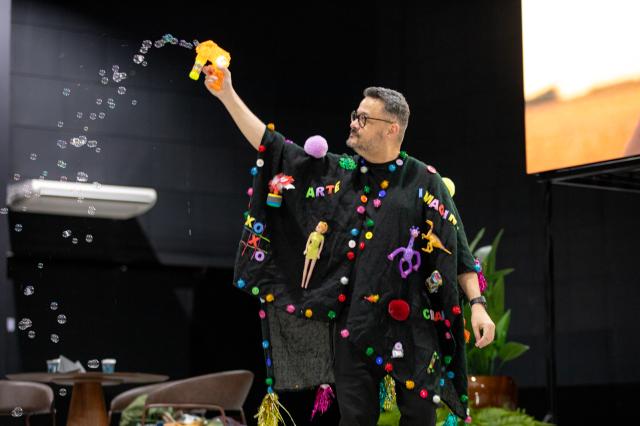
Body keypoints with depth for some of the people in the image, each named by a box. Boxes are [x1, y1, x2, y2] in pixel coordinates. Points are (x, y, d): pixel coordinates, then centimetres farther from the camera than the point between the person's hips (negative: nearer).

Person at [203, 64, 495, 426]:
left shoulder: (424, 182, 1)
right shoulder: (335, 171, 10)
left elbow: (456, 249, -1)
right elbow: (272, 146, 11)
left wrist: (478, 304, -11)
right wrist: (227, 94, 8)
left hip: (410, 323, -3)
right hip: (350, 323, 3)